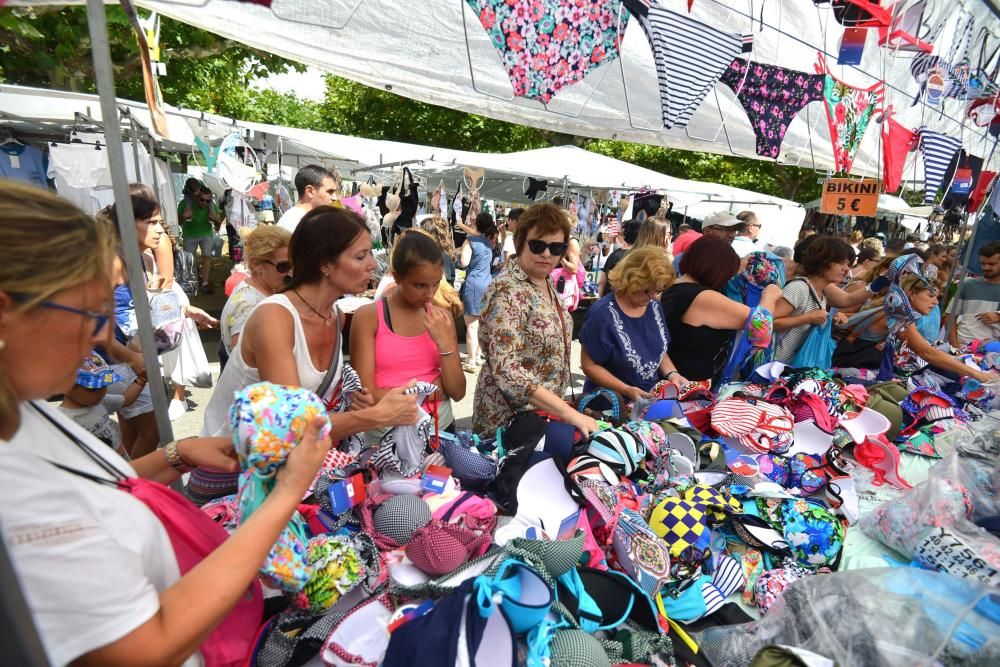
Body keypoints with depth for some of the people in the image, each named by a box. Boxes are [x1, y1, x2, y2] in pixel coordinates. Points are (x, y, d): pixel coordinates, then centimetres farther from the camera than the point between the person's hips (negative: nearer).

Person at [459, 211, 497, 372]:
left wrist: (460, 252, 1)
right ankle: (476, 356, 27)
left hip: (474, 283, -7)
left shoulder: (470, 240, -9)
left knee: (471, 325, -4)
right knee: (481, 324, 16)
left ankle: (471, 362, -2)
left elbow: (464, 262, -17)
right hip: (488, 283, 7)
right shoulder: (489, 241, 11)